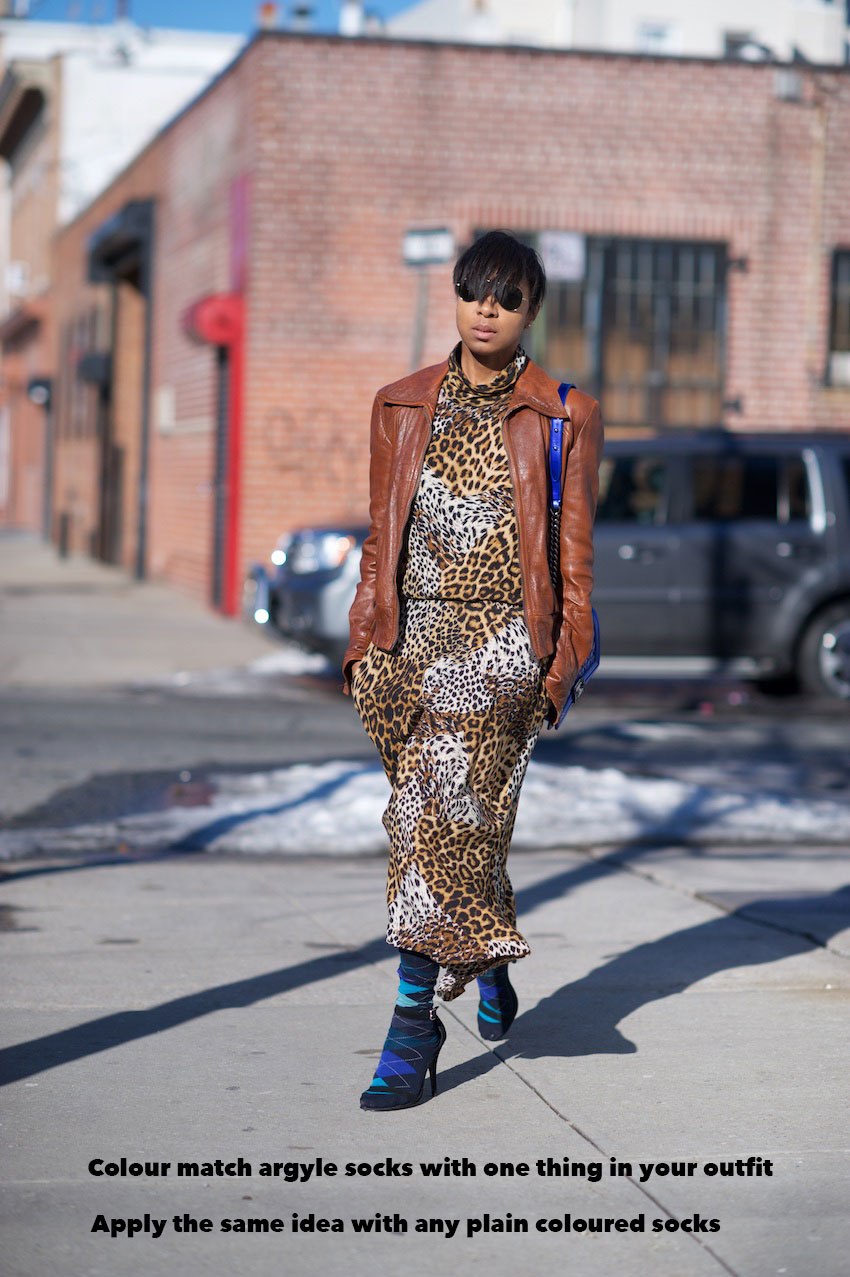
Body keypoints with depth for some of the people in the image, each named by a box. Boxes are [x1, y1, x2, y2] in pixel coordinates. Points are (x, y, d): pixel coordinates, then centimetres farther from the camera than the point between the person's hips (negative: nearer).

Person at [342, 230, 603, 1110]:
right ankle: (487, 959, 36)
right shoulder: (402, 408, 13)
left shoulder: (564, 417, 4)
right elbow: (381, 536, 15)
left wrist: (565, 657, -3)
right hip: (418, 633, 4)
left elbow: (574, 551, 4)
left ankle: (414, 1021, -15)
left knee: (437, 801, -18)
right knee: (460, 812, 10)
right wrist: (365, 638, 8)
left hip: (507, 635, -4)